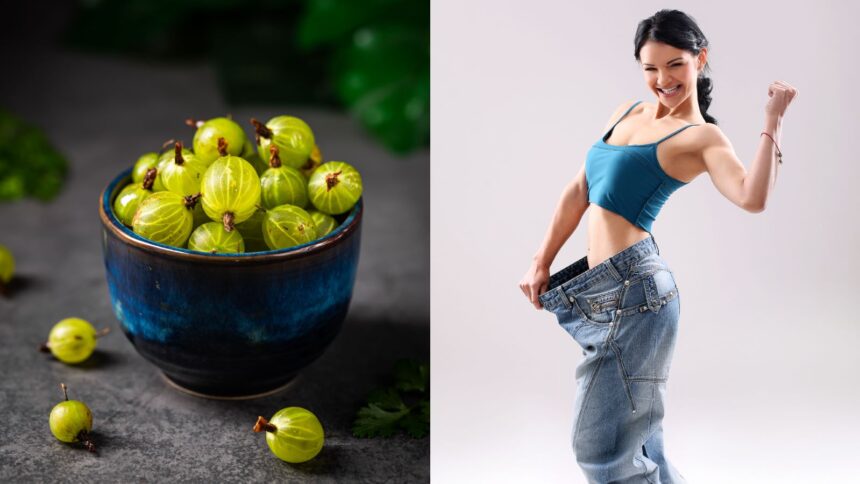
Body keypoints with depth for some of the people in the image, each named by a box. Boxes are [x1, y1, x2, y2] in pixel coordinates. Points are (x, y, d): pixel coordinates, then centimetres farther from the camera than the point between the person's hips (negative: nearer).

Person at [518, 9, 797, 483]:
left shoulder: (702, 136, -6)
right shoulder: (626, 113, 15)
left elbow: (752, 198, -25)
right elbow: (579, 190, 19)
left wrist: (772, 120, -24)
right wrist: (541, 262, 16)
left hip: (634, 288, -7)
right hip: (601, 288, 7)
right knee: (637, 443, 19)